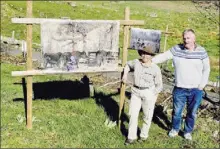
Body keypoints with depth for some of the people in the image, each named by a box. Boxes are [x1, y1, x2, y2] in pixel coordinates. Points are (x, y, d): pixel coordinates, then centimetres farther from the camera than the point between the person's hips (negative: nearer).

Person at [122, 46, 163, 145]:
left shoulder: (155, 69, -11)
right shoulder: (136, 62, -2)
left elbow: (159, 85, -5)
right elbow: (128, 65, 22)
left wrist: (152, 96, -11)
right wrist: (125, 75, 10)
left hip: (149, 93, -3)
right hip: (136, 92, 3)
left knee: (147, 116, 9)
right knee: (133, 114, 2)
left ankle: (144, 135, 30)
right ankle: (132, 137, 14)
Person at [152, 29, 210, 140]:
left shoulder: (201, 52, -4)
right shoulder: (176, 49, -4)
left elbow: (206, 69, 2)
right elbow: (163, 56, -9)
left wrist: (202, 85, -3)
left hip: (196, 90, 0)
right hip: (179, 89, 0)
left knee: (192, 113, 14)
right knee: (177, 111, 13)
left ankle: (188, 131, 35)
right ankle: (175, 129, 37)